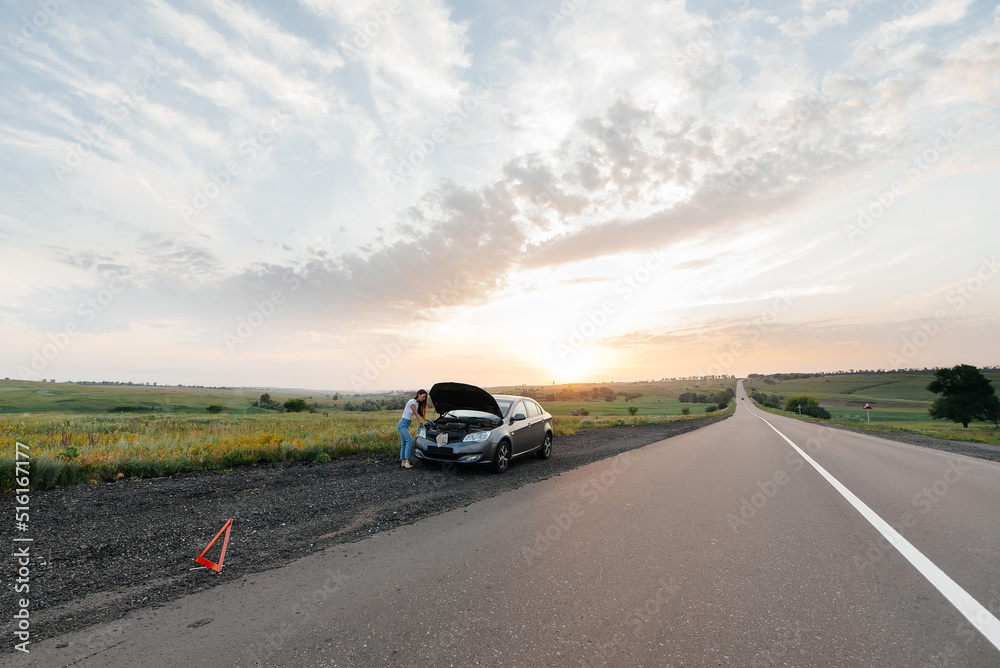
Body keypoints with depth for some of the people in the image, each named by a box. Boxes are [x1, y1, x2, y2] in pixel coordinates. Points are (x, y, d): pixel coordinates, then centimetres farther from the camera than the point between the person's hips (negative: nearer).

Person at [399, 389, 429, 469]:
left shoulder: (418, 404, 11)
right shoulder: (412, 402, -16)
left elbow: (421, 415, 17)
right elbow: (416, 414, -14)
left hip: (406, 426, 9)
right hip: (402, 425, -9)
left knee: (404, 443, 7)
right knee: (409, 441, -20)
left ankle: (403, 462, 8)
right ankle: (407, 462, -23)